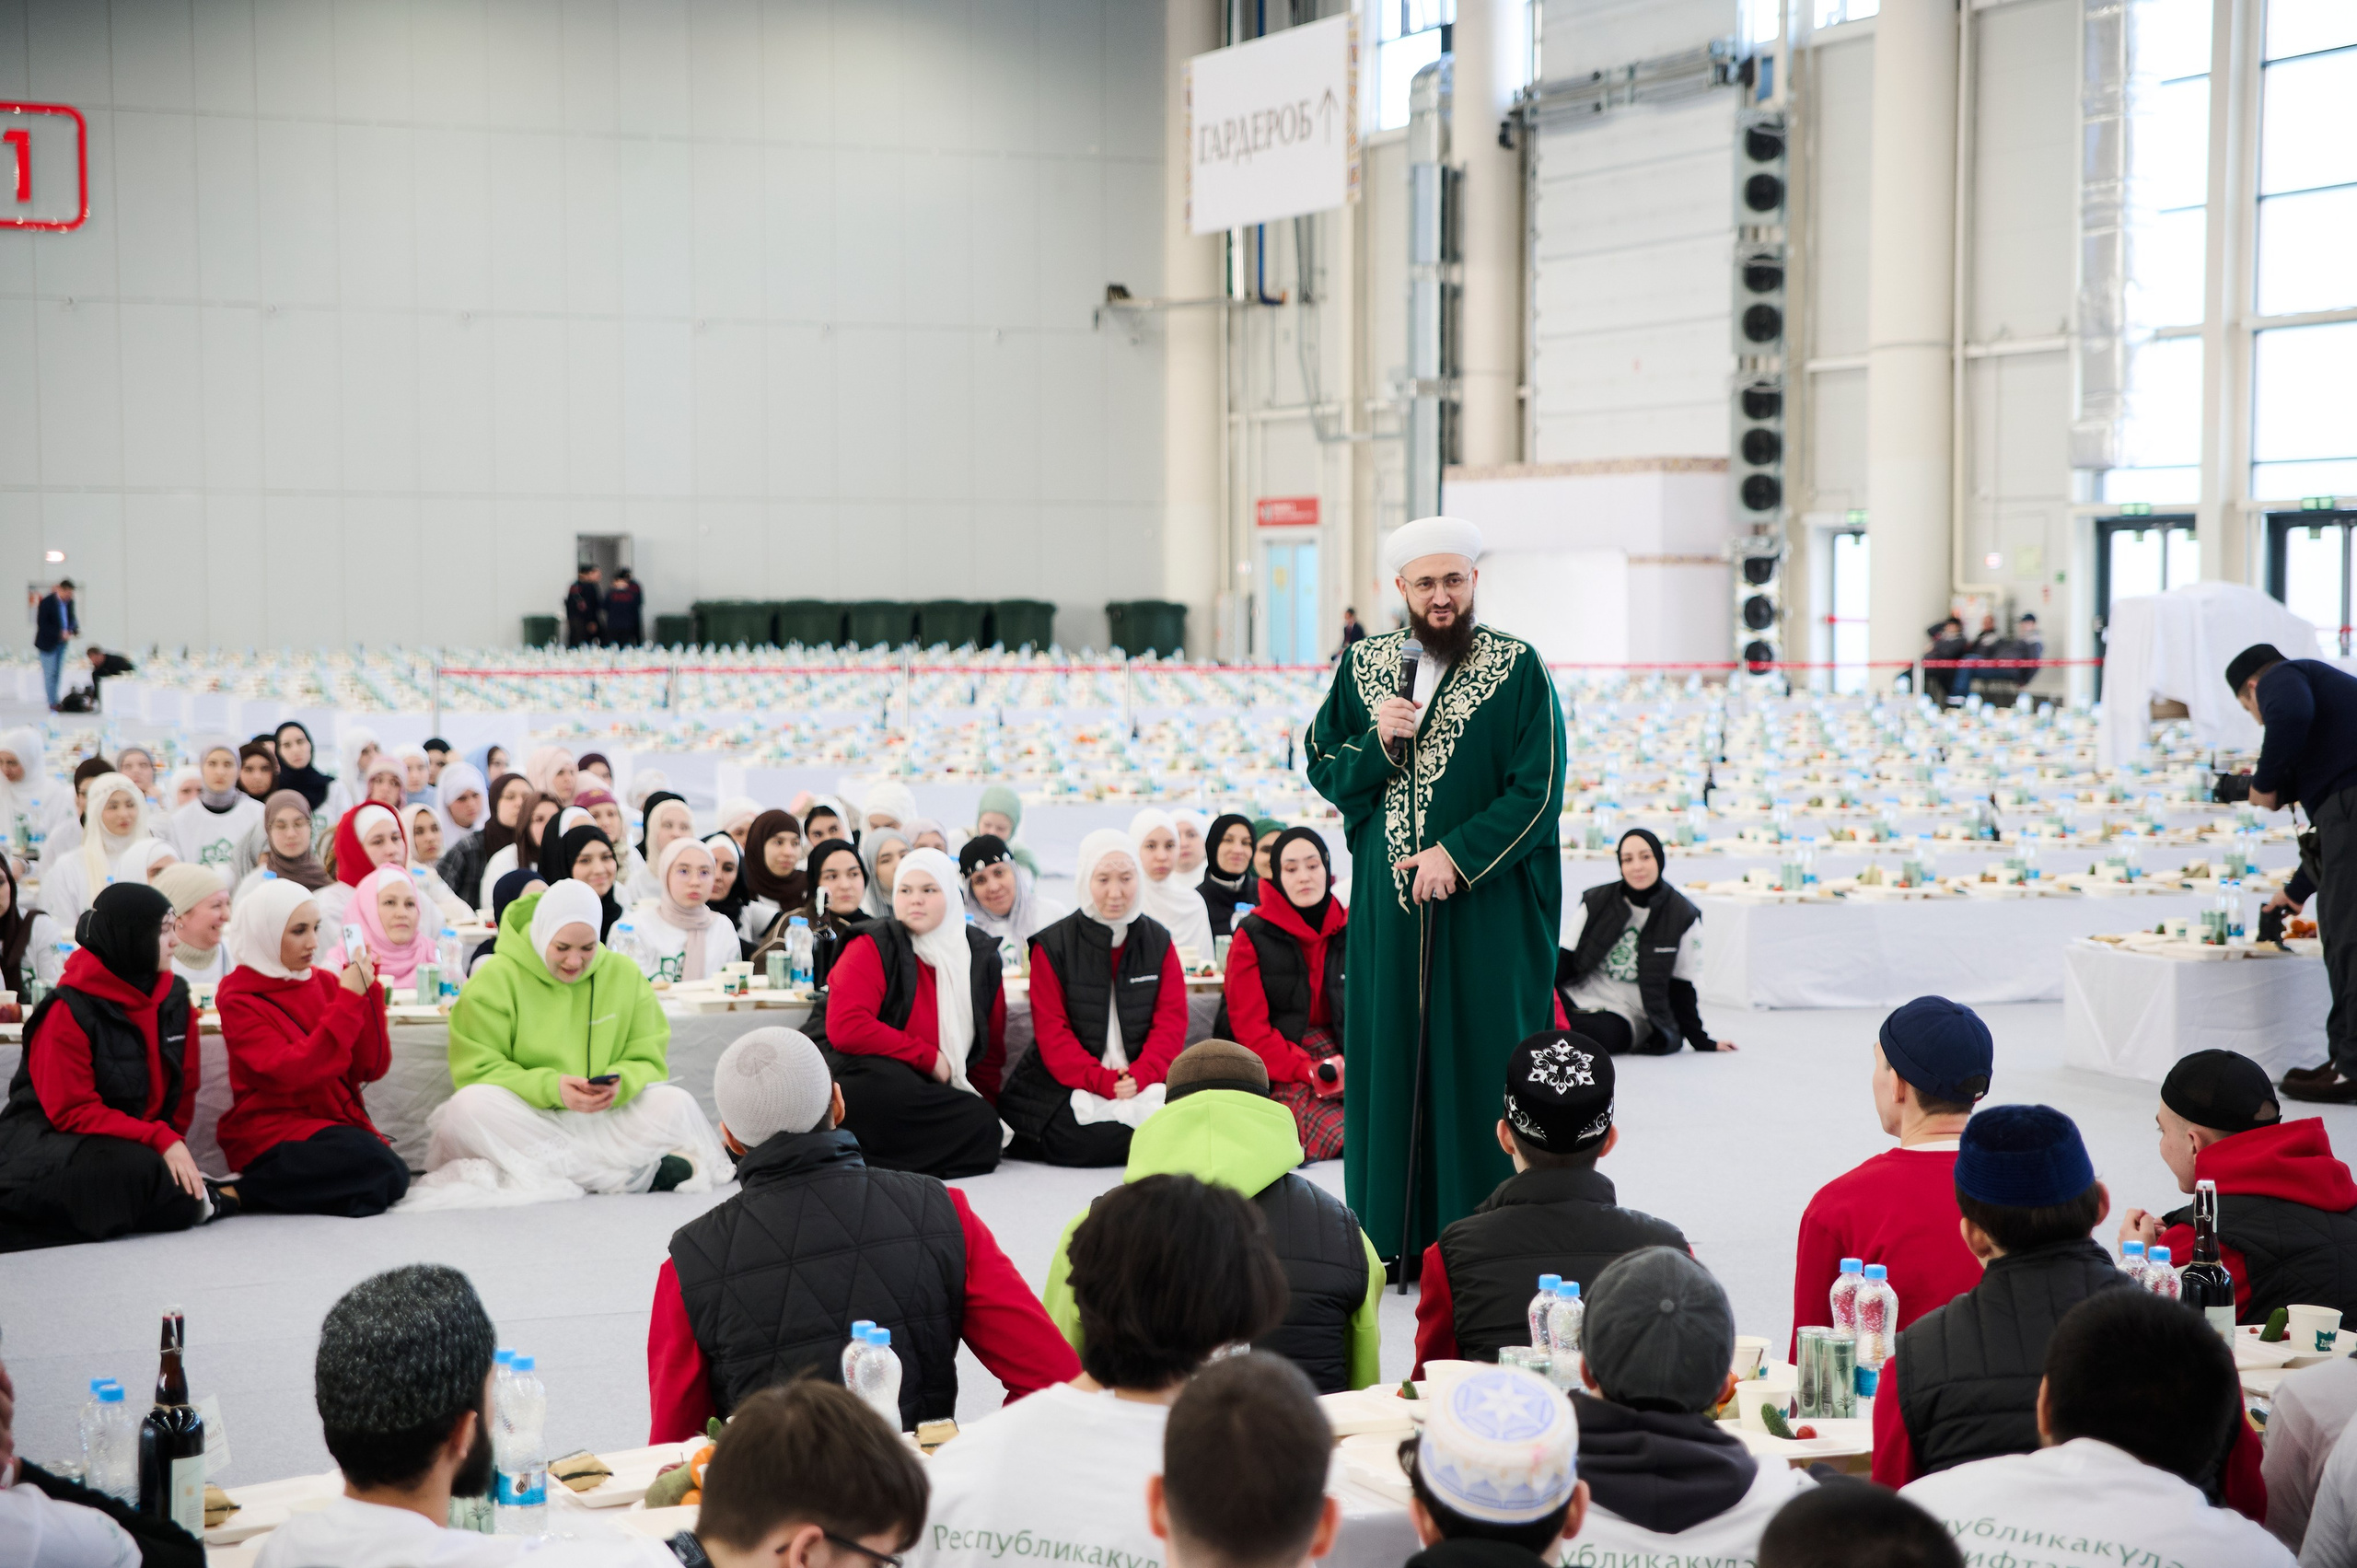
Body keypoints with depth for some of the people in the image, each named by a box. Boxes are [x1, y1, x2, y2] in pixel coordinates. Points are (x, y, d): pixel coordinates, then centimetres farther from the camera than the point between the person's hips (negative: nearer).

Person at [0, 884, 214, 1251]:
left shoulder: (174, 997, 5)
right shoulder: (69, 1011, -13)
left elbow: (183, 1089, 12)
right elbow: (71, 1112, -17)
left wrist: (174, 1146, -6)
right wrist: (160, 1140, -25)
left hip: (138, 1148, 7)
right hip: (53, 1140, -7)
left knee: (183, 1204, -24)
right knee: (133, 1170, -38)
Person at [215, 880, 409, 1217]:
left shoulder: (325, 982, 10)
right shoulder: (240, 1000, -5)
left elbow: (371, 1068, 4)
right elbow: (292, 1073, -20)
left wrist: (367, 989, -7)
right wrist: (349, 997, -21)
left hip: (339, 1123, 6)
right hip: (273, 1136, -6)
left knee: (392, 1177, -26)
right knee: (384, 1172, -31)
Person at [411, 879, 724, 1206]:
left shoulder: (625, 975, 6)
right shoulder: (494, 979, -5)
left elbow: (648, 1061, 6)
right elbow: (478, 1071, -10)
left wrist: (620, 1083, -18)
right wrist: (551, 1088, -24)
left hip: (601, 1121, 2)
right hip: (521, 1121, -1)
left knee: (676, 1104, -23)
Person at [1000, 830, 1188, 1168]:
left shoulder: (1158, 941, 10)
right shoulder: (1052, 946, 1)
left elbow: (1172, 1021, 2)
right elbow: (1051, 1031, -5)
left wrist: (1140, 1076, -16)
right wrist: (1102, 1080, -19)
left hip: (1145, 1085, 3)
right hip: (1066, 1086, -3)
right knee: (1087, 1138, -33)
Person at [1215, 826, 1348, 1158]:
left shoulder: (1347, 928, 12)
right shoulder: (1252, 936, -1)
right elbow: (1249, 1026, -7)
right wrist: (1307, 1071, -20)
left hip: (1339, 1053, 5)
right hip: (1279, 1067, -5)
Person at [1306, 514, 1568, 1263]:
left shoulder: (1518, 669, -4)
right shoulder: (1363, 665, 8)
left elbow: (1538, 790, -8)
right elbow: (1322, 769, 11)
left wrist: (1458, 856, -15)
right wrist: (1377, 742, -8)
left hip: (1489, 904, -3)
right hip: (1388, 904, 3)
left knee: (1482, 1062, -1)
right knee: (1389, 1060, 4)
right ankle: (1394, 1238, 10)